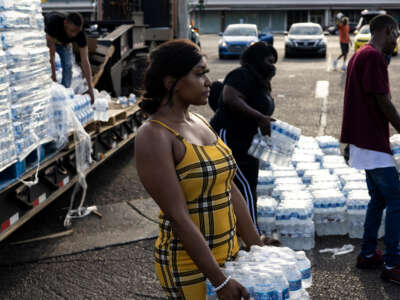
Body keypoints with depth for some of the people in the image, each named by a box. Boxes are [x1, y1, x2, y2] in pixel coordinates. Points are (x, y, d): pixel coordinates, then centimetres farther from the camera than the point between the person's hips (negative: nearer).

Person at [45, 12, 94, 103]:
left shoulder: (80, 35, -36)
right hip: (45, 36, -2)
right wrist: (53, 75, -42)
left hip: (65, 42, 2)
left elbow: (85, 61, -36)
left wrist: (90, 88, -40)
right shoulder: (53, 22, -44)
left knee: (68, 66, -10)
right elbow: (51, 52, -41)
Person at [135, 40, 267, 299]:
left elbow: (230, 192, 9)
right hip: (189, 266, -7)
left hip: (228, 253, 7)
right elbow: (179, 217, -21)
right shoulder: (154, 136, -17)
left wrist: (259, 249, 8)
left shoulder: (200, 123, 6)